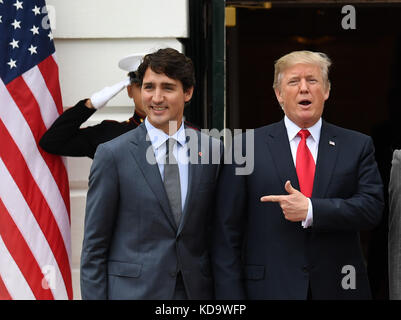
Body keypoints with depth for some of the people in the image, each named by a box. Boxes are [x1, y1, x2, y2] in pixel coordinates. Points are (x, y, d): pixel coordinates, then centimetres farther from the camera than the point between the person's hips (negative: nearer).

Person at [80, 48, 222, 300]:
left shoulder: (213, 150, 3)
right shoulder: (113, 154, -5)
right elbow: (94, 246, -3)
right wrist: (94, 295, -8)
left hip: (196, 288, 3)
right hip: (132, 289, -2)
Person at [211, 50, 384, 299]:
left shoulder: (358, 146, 5)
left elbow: (372, 207, -6)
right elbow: (227, 230, -2)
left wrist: (310, 210, -18)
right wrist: (231, 294, -7)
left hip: (338, 288, 2)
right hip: (269, 288, -1)